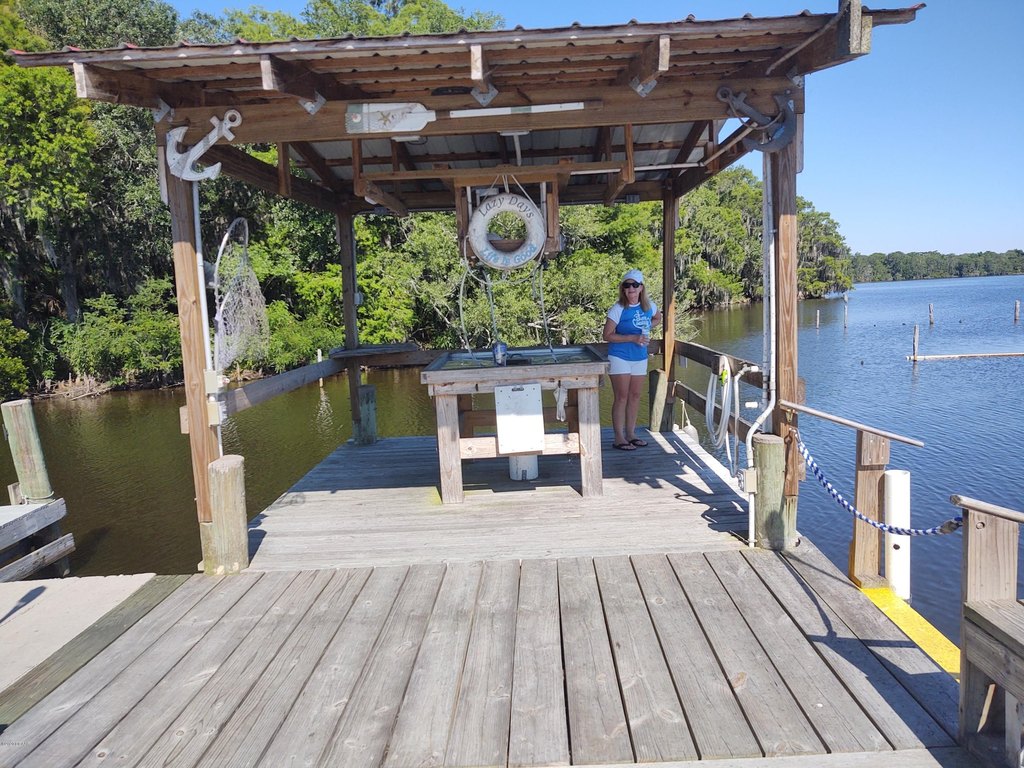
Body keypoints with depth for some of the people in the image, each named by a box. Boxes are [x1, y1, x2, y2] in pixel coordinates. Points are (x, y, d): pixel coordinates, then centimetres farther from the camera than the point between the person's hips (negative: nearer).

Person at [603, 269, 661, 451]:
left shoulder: (649, 306, 2)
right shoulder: (618, 309, -13)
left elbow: (657, 318, 25)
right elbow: (608, 335, -15)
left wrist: (646, 327, 4)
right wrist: (632, 337, -23)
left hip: (640, 358, 6)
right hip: (620, 358, -5)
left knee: (635, 396, 11)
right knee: (621, 397, -4)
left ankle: (631, 434, 22)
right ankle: (619, 438, 2)